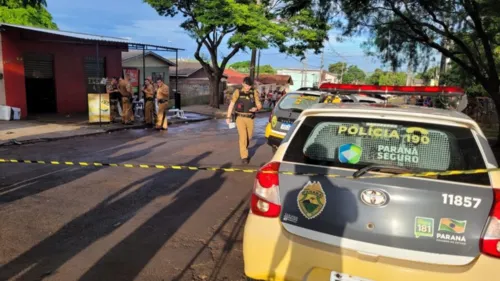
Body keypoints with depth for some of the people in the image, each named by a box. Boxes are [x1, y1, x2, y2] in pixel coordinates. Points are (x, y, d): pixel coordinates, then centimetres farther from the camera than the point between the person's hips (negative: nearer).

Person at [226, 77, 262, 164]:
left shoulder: (254, 93, 1)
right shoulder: (238, 92, -4)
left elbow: (259, 105, 4)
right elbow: (231, 105, -1)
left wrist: (256, 108, -20)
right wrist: (228, 117, -6)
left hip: (250, 118, 3)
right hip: (240, 118, -3)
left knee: (249, 137, 14)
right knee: (243, 137, -11)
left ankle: (244, 150, 43)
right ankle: (244, 157, -4)